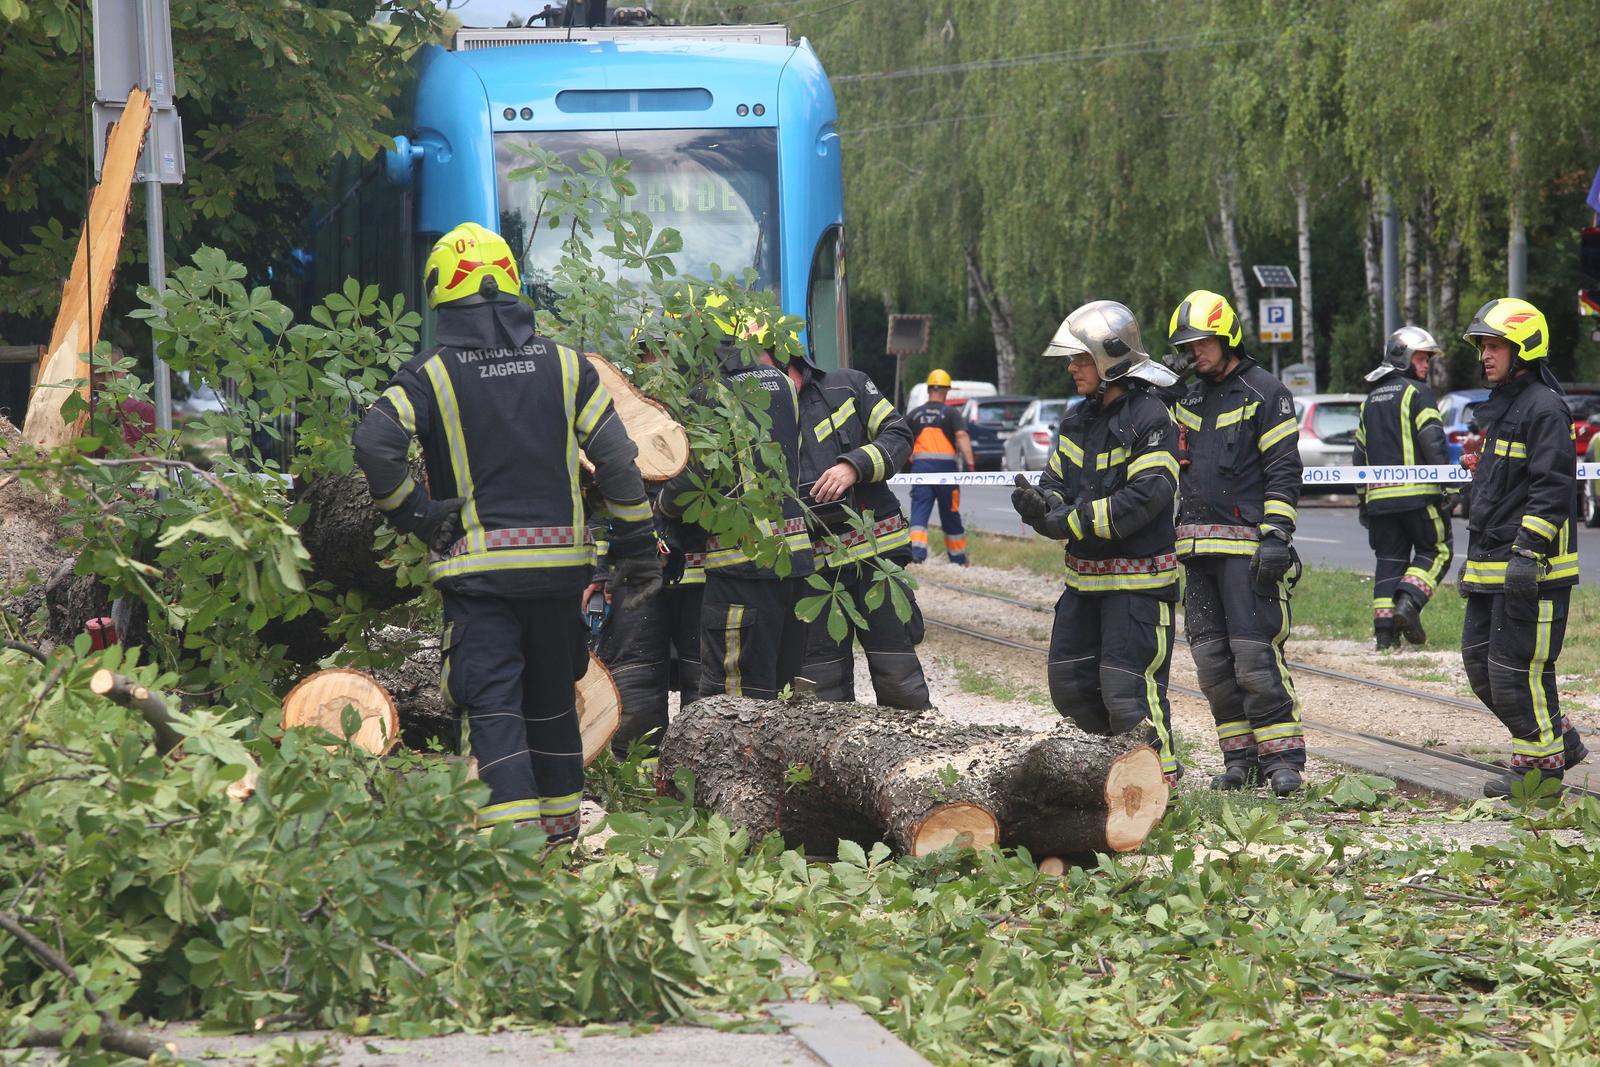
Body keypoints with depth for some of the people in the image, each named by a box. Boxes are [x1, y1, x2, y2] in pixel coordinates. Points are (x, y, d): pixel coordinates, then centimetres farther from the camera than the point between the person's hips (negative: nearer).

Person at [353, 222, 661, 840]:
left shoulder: (430, 375, -4)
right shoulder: (564, 366, 5)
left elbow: (375, 443, -19)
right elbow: (616, 458, 4)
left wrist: (411, 513, -5)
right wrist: (637, 545, 11)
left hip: (476, 567, -3)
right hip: (558, 561, 3)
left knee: (492, 700, -6)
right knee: (552, 693, 19)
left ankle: (514, 824, -20)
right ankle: (560, 816, 29)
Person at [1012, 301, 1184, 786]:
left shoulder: (1150, 419, -13)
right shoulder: (1079, 420, 14)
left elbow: (1146, 496, -22)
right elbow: (1057, 483, 13)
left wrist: (1073, 522, -21)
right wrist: (1040, 505, -11)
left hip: (1138, 577, -9)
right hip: (1086, 576, 9)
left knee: (1128, 685, -10)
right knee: (1069, 682, 11)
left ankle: (1160, 776, 2)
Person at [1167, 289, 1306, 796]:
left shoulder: (1265, 394, -2)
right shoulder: (1188, 402, 20)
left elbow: (1284, 471, -7)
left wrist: (1276, 536, -16)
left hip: (1246, 545, -7)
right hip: (1196, 547, 7)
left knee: (1255, 654, -13)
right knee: (1212, 658, 5)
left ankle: (1282, 757, -10)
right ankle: (1240, 756, 11)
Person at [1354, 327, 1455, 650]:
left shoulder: (1371, 399, 20)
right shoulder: (1418, 393, -3)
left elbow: (1360, 452, 22)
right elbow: (1434, 444, -12)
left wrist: (1362, 500, 25)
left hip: (1379, 495, 6)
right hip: (1417, 491, -6)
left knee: (1389, 559, 10)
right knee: (1436, 550, 5)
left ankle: (1384, 631, 2)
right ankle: (1409, 603, -16)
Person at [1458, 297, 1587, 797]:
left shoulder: (1544, 408, -12)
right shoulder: (1501, 408, 19)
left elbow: (1553, 488, -18)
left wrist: (1528, 551, -24)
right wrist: (1477, 559, 27)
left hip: (1533, 569, -10)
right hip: (1492, 568, 10)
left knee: (1516, 669, -8)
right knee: (1480, 664, 11)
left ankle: (1541, 761, 4)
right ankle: (1560, 740, 21)